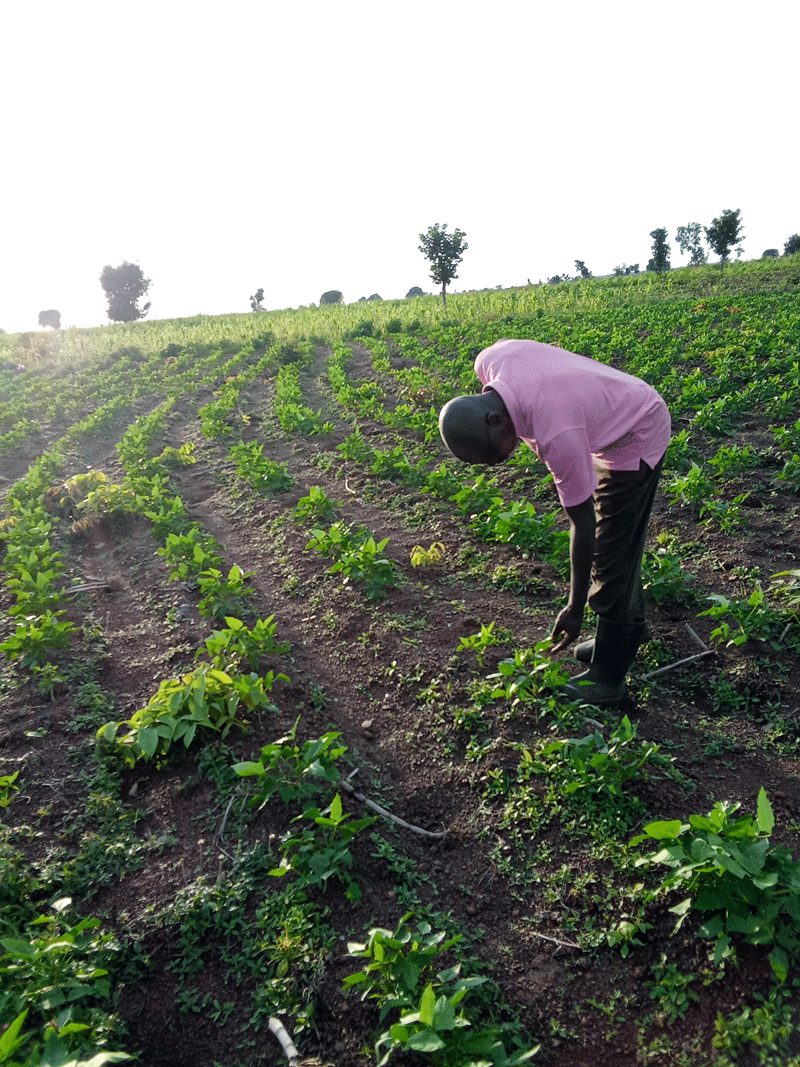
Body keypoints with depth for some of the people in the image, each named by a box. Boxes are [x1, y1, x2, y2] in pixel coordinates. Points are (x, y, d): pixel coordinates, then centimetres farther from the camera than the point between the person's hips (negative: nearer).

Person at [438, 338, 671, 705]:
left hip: (636, 437, -8)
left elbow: (582, 525, -28)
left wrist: (575, 608, -17)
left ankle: (607, 677, 8)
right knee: (618, 542, 20)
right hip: (609, 423, 8)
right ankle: (630, 628, 39)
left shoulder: (558, 434, -40)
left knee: (613, 555, -4)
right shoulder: (487, 362, -22)